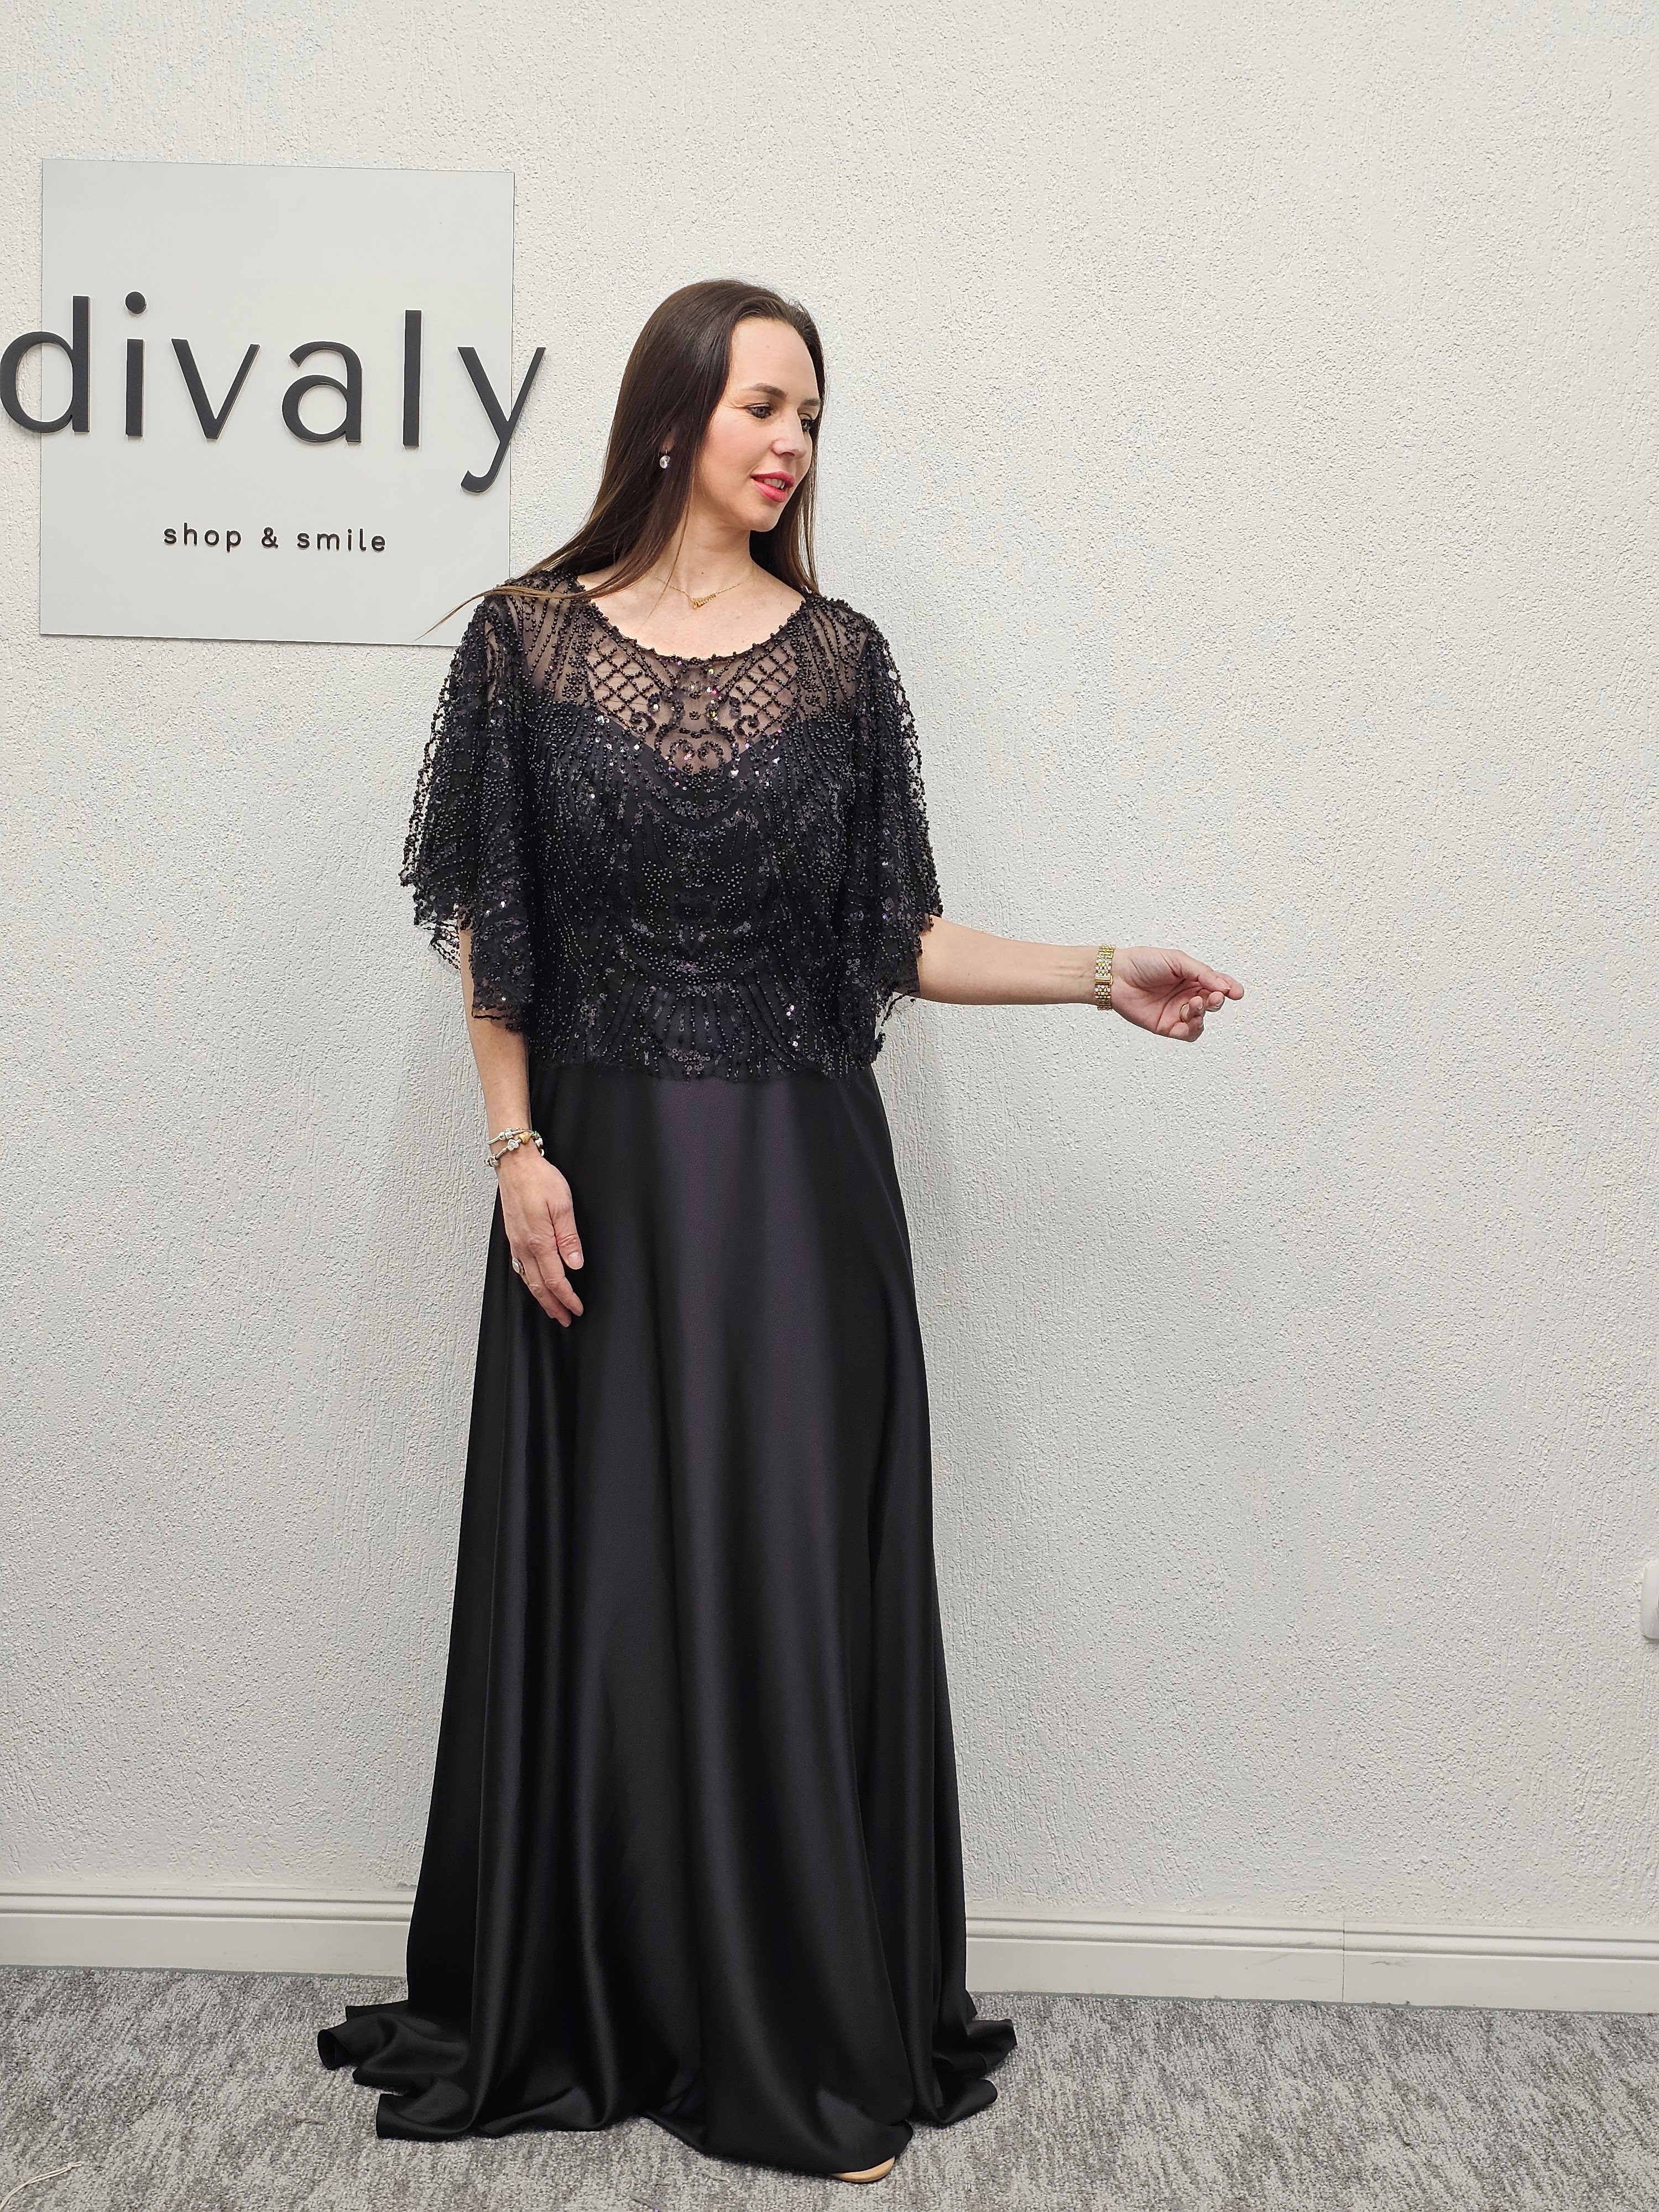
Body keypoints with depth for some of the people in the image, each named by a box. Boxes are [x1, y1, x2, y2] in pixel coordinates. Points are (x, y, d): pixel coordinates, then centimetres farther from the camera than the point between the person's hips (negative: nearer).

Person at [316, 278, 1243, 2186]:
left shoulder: (840, 655, 5)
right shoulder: (530, 636, 2)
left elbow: (898, 936, 5)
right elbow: (486, 926, 3)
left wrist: (1104, 977, -5)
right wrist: (517, 1150, -6)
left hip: (796, 1176, 1)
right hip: (605, 1170, 0)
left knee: (801, 1577, 3)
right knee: (605, 1577, 7)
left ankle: (819, 2041, 17)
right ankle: (585, 2008, 25)